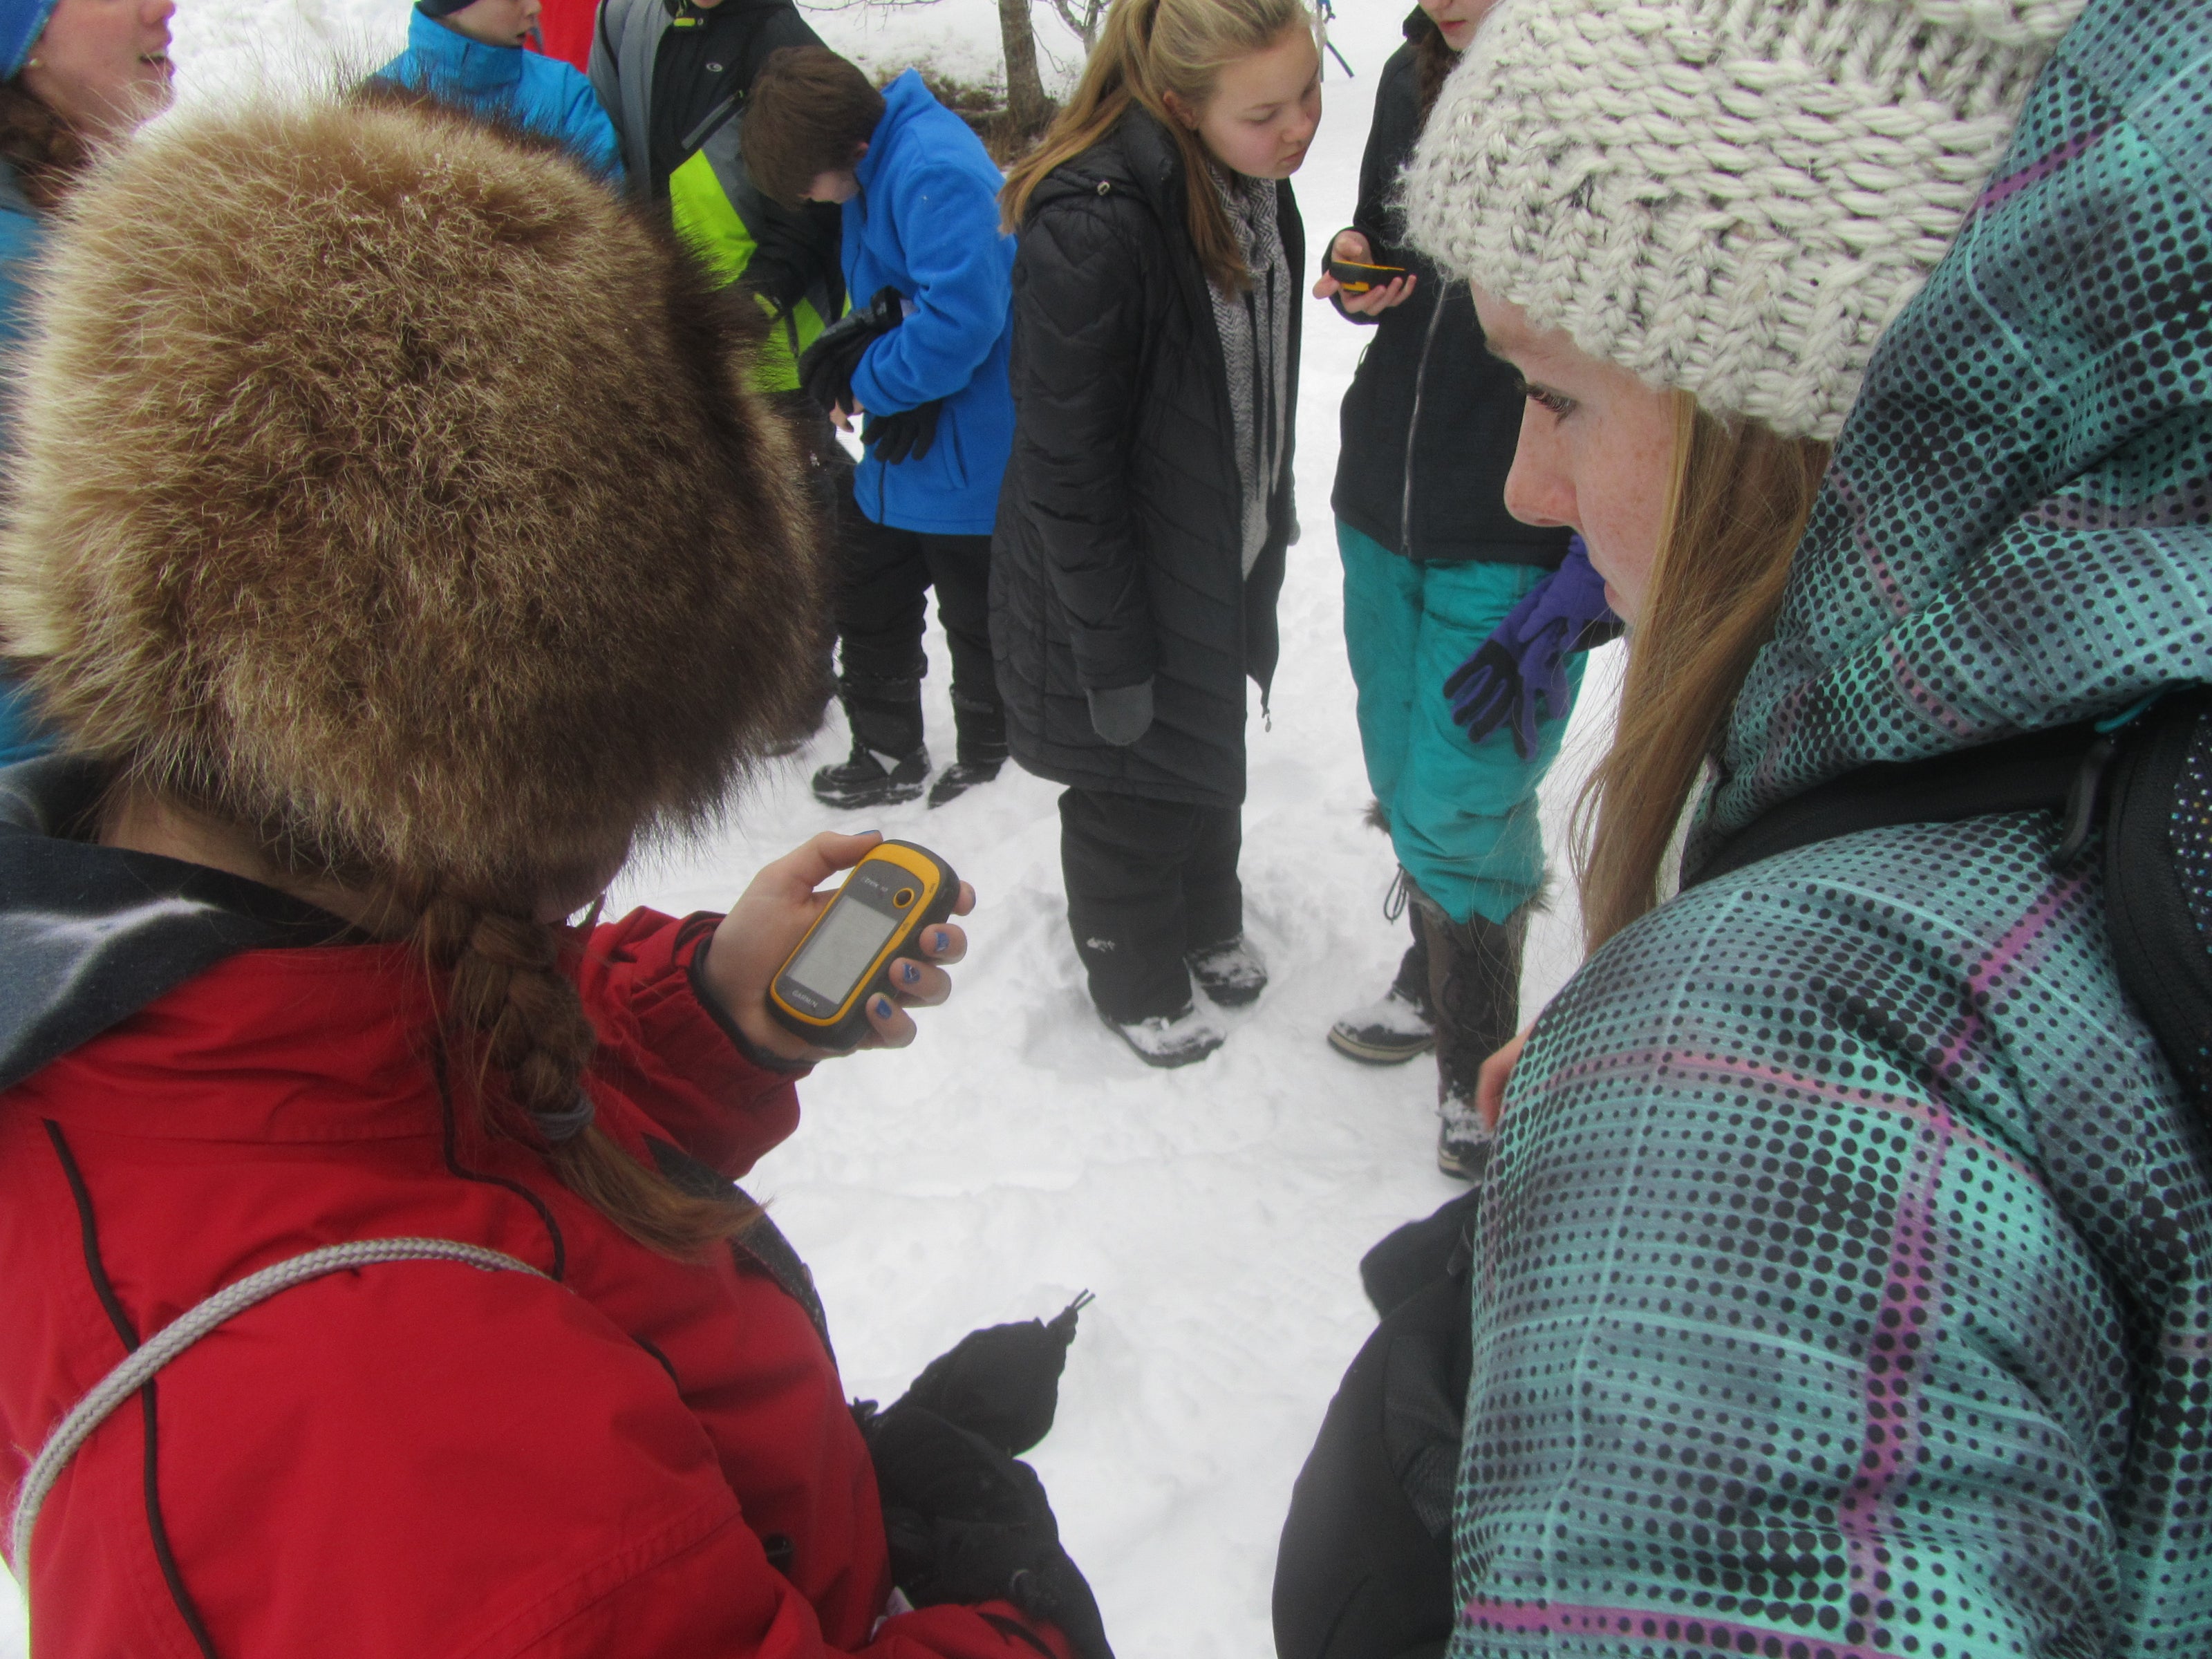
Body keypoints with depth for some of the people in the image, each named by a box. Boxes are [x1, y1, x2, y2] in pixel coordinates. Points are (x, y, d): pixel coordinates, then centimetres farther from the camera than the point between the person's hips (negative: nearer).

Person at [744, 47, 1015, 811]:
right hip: (904, 445, 10)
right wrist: (856, 348, -2)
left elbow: (962, 318, -33)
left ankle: (990, 770, 28)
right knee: (868, 603, 18)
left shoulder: (934, 173, -24)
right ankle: (888, 756, 34)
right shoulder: (871, 174, 7)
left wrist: (867, 380, -19)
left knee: (977, 622, 8)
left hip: (968, 454, -10)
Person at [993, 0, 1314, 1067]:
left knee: (1210, 756, 27)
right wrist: (1114, 659, -21)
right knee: (1136, 793, 15)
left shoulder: (1253, 182, -6)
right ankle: (1137, 985, 42)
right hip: (1116, 580, -7)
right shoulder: (1090, 228, -32)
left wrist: (1271, 522, 17)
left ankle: (1207, 926, 54)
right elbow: (1067, 470, -27)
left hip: (1220, 559, 8)